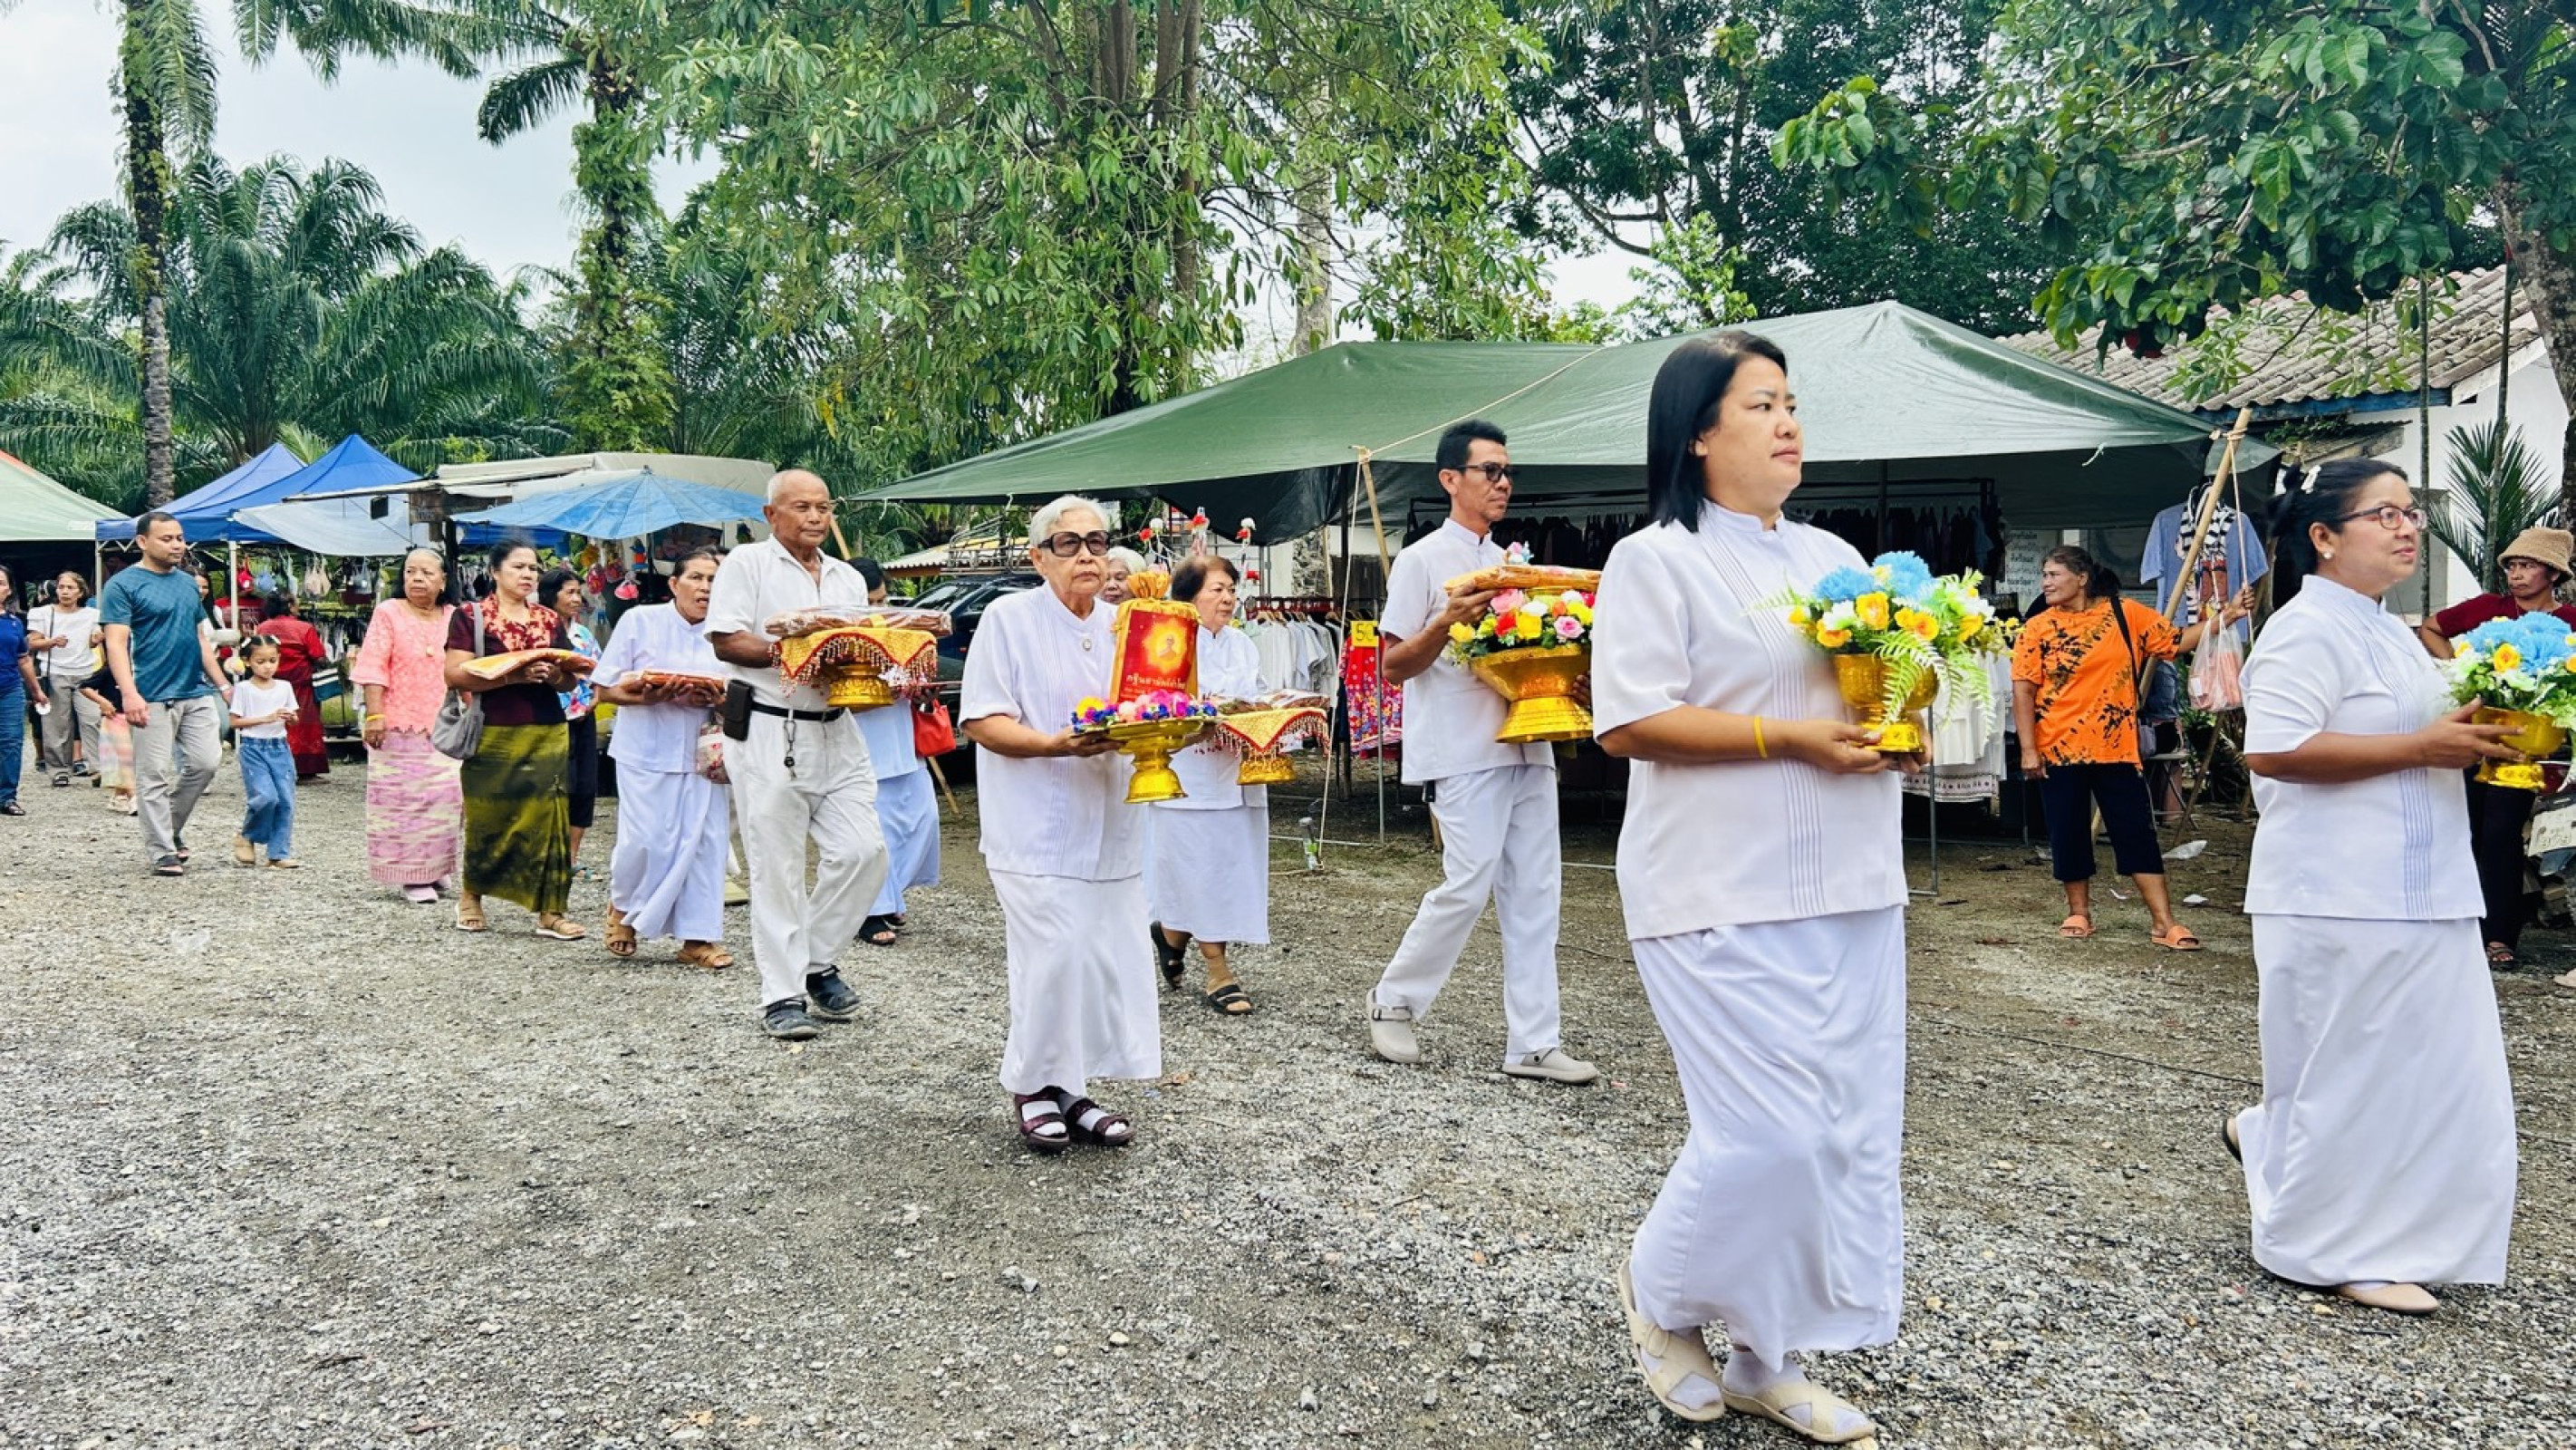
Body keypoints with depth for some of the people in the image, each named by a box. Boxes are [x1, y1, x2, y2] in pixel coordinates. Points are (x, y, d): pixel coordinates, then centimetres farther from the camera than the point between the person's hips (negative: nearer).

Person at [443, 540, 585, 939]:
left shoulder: (550, 620, 14)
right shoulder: (470, 617, 2)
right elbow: (455, 674, -9)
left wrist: (554, 673, -9)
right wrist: (514, 675, -19)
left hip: (548, 735, 3)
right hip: (493, 736, -3)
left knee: (548, 816, -3)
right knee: (489, 818, 4)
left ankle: (550, 911, 0)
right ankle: (470, 895, 27)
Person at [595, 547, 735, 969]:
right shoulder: (640, 621, 1)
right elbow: (606, 688, 0)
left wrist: (718, 699, -10)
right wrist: (648, 697, -19)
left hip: (702, 754, 3)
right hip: (646, 751, -3)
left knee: (703, 840, -1)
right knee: (647, 840, -8)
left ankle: (697, 936, 9)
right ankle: (622, 905, 22)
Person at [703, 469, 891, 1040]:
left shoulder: (848, 579, 20)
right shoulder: (747, 564, 2)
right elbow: (725, 640, -9)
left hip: (837, 733, 6)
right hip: (769, 734, -5)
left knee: (863, 851, -3)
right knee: (777, 867, -2)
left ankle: (818, 961, 17)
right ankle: (783, 996, 6)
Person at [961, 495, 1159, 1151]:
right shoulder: (1008, 619, -3)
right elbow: (983, 722, -9)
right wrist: (1055, 745, -24)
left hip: (1108, 825, 6)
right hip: (1038, 823, -6)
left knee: (1110, 958, 3)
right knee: (1054, 957, -13)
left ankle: (1071, 1088, 17)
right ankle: (1034, 1090, 7)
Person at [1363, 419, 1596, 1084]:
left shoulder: (1510, 563, 19)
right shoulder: (1422, 560, -2)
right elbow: (1394, 664, -5)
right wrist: (1447, 621, -21)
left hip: (1528, 748, 7)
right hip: (1465, 750, -7)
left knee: (1533, 894, 4)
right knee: (1467, 886, -10)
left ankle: (1532, 1043, 8)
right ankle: (1394, 999, 13)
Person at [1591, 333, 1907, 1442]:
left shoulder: (1834, 559, 16)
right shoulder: (1657, 560, -5)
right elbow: (1630, 724, -15)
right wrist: (1792, 739, -19)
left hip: (1851, 892, 7)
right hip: (1723, 901, -7)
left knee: (1849, 1135, 7)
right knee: (1771, 1133, -10)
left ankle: (1769, 1359, 22)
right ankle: (1661, 1290, 19)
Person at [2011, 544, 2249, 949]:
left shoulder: (2125, 614, 2)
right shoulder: (2037, 628, -1)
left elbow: (2177, 640, 7)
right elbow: (2023, 690, -5)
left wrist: (2226, 616, -5)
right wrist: (2028, 749, -11)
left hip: (2116, 748, 0)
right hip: (2059, 750, 0)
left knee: (2136, 832, 0)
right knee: (2068, 834, 7)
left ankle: (2164, 923, 2)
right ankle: (2078, 913, 22)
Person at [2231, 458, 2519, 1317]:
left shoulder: (2385, 631, 17)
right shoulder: (2309, 628, -13)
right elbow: (2273, 749, -25)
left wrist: (2468, 742, 10)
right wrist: (2423, 747, -22)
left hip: (2419, 893, 9)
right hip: (2343, 900, -9)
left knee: (2421, 1067, 11)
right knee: (2352, 1074, 0)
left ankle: (2272, 1138, 29)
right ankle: (2337, 1250, 13)